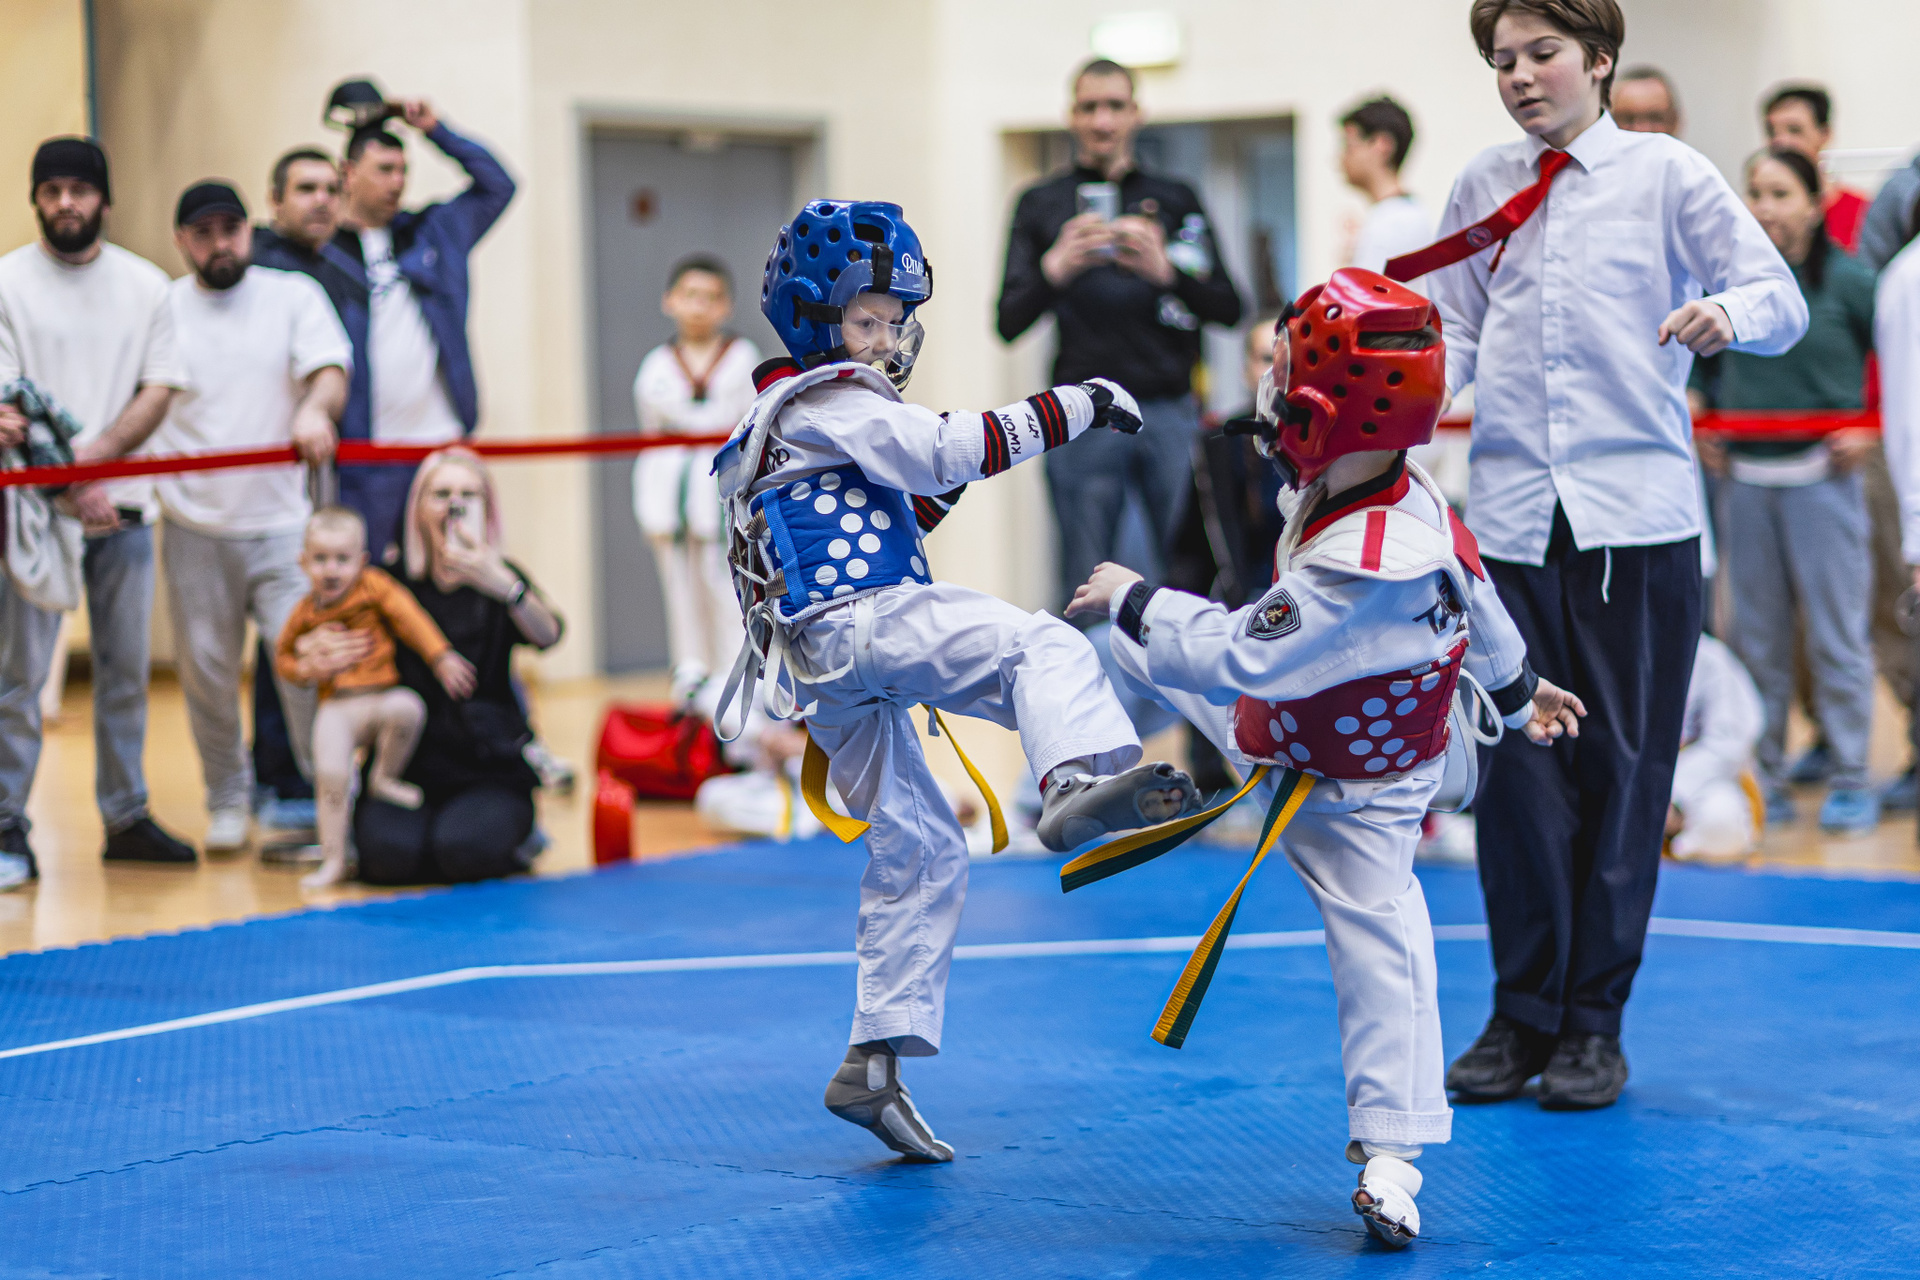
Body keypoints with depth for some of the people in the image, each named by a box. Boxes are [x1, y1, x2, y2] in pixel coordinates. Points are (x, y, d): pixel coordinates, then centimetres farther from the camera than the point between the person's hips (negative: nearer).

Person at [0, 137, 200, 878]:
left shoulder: (145, 285, 9)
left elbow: (158, 391, 4)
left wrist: (97, 454, -13)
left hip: (124, 507, 3)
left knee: (126, 670, 8)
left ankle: (126, 817, 17)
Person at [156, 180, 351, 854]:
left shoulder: (294, 296, 6)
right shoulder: (161, 309, 7)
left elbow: (330, 369, -7)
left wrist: (316, 409, -30)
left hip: (281, 520, -1)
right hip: (194, 526, 2)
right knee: (206, 672, 6)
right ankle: (228, 798, 24)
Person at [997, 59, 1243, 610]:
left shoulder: (1177, 202, 14)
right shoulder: (1041, 205, 12)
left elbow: (1229, 309, 7)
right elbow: (1009, 322, 4)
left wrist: (1167, 271, -12)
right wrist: (1055, 270, -16)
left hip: (1170, 413, 1)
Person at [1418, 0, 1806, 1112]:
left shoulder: (1668, 175, 2)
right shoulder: (1483, 190, 13)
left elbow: (1782, 299, -1)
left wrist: (1726, 314, -23)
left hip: (1639, 517, -3)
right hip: (1512, 512, 3)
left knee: (1623, 764, 1)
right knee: (1516, 768, 2)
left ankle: (1595, 1021, 12)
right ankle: (1522, 1012, 15)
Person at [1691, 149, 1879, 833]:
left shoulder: (1847, 281, -5)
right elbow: (1705, 354, 23)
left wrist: (1873, 432, -6)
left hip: (1821, 476, -4)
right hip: (1745, 478, 4)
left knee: (1835, 632, -1)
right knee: (1756, 636, 9)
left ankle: (1850, 781, 9)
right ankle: (1765, 777, 17)